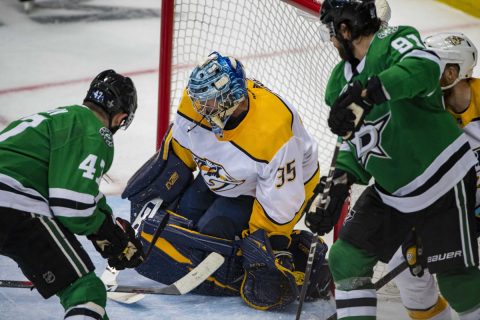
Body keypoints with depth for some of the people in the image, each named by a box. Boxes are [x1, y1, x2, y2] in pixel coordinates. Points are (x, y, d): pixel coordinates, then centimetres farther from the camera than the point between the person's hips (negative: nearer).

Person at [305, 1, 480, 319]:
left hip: (442, 181, -8)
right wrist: (340, 182, -1)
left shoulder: (394, 41, -17)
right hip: (390, 191, 8)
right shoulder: (343, 79, 9)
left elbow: (424, 68, -40)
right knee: (347, 258, 1)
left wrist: (364, 94, -48)